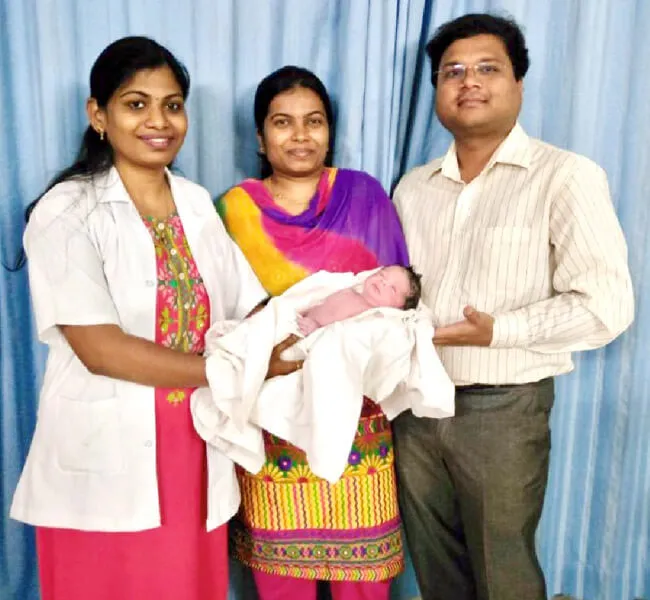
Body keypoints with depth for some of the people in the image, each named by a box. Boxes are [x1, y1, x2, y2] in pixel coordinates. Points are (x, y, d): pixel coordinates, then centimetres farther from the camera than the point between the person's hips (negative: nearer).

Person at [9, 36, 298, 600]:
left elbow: (250, 310, 4)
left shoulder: (199, 204, 7)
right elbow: (99, 349, -18)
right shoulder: (66, 212, -9)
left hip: (196, 458, 5)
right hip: (106, 469, -4)